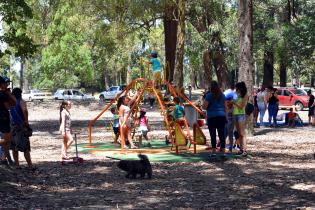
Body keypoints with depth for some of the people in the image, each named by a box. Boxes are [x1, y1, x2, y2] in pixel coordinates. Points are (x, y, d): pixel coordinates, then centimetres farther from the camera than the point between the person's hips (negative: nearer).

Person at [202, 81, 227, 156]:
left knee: (213, 135, 1)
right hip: (221, 116, 4)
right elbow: (225, 107, 10)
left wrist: (203, 102, 10)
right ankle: (223, 151, 4)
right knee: (222, 134, 5)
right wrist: (226, 117, 14)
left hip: (212, 117, -4)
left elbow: (204, 106, -10)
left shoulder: (209, 95, -7)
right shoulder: (222, 95, 9)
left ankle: (214, 151, -1)